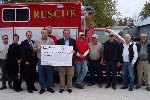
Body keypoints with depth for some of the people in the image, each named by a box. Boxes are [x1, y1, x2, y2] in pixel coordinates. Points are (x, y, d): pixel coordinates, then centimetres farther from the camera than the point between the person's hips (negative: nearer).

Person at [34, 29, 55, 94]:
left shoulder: (51, 40, 2)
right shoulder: (38, 41, 7)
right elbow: (34, 49, 10)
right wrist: (37, 49, -10)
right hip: (41, 60, 1)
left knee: (50, 74, 6)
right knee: (41, 74, 6)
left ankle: (49, 87, 19)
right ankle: (42, 87, 17)